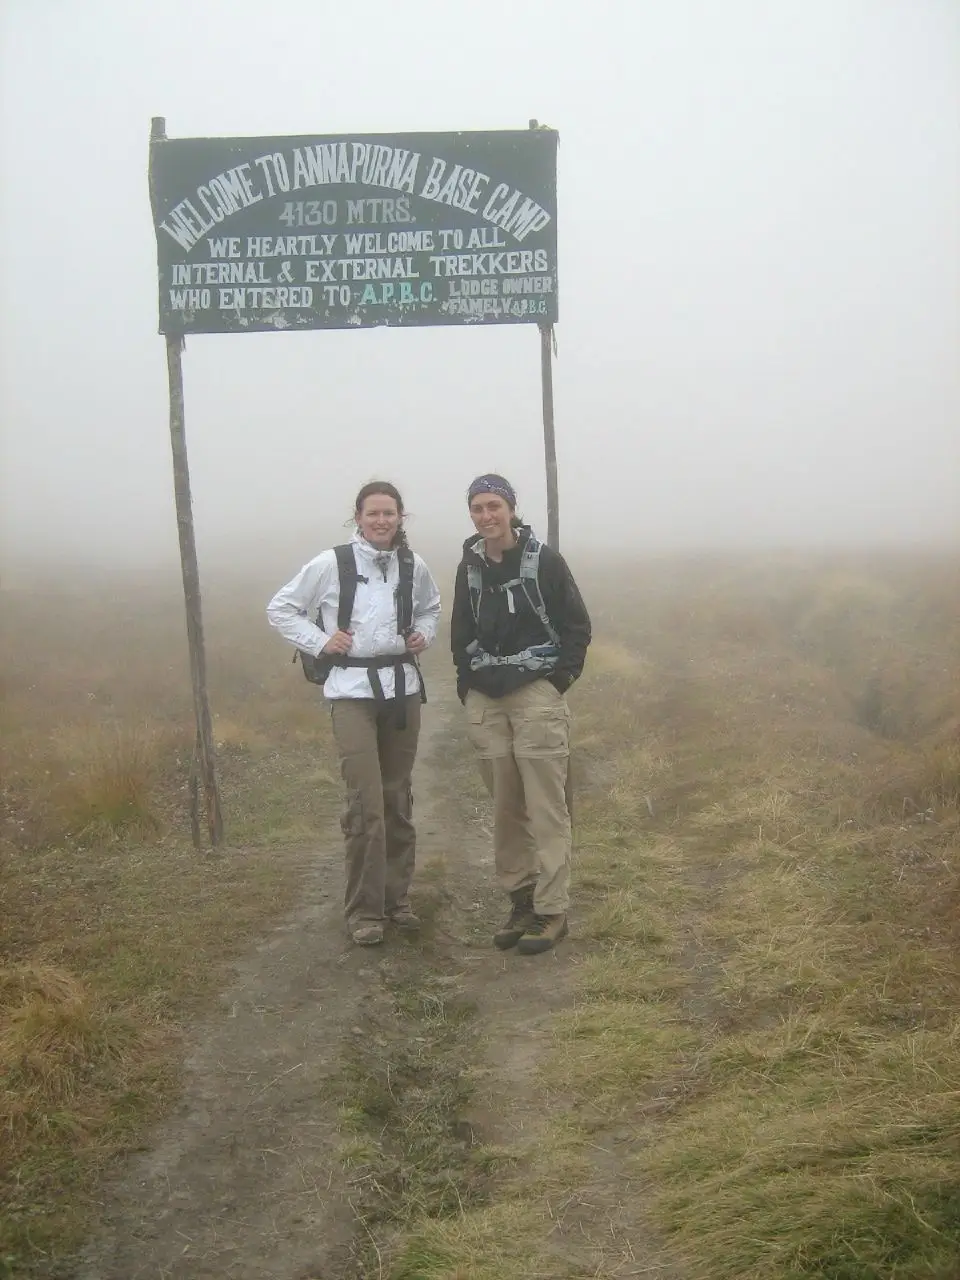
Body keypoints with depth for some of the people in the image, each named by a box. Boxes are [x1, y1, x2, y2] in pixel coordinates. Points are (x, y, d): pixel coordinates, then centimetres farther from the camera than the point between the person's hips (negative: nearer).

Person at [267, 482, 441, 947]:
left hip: (403, 687, 4)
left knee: (398, 799, 11)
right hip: (352, 691, -4)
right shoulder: (331, 564, -6)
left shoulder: (413, 566, 6)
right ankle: (364, 911, 2)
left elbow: (431, 607, 26)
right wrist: (319, 642, -7)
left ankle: (397, 897, 25)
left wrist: (424, 634, 7)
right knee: (366, 803, -10)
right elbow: (280, 608, 3)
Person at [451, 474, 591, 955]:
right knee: (505, 807, 7)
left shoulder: (544, 560, -3)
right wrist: (467, 686, 7)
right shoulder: (469, 567, 10)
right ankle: (521, 900, 18)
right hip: (485, 702, 4)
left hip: (536, 696, -4)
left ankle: (551, 910, 2)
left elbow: (577, 625, 0)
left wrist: (560, 678, -7)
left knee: (545, 808, -4)